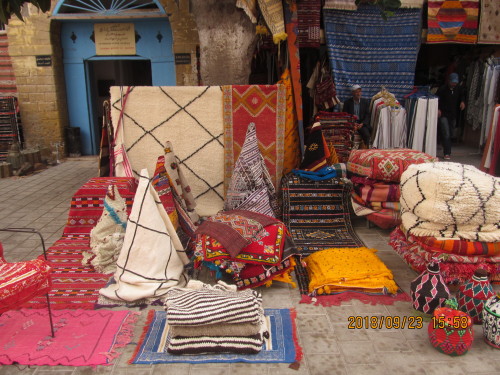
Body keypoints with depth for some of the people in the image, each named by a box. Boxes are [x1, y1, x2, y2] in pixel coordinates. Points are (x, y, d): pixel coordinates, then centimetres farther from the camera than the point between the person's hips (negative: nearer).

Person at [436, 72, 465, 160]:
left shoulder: (459, 89, 5)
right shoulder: (442, 89, -9)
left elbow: (462, 96, 21)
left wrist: (462, 102, -2)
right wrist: (438, 109, -22)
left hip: (453, 115, 5)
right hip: (443, 115, -5)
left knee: (450, 134, 12)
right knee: (446, 134, -13)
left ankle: (447, 151, 28)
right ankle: (447, 153, -10)